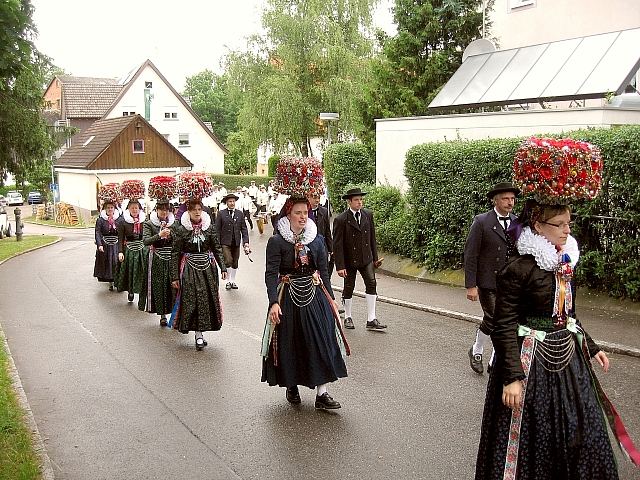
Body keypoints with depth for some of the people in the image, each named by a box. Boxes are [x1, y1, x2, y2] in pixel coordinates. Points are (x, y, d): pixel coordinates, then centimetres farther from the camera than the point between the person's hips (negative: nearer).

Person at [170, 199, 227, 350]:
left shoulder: (209, 227, 2)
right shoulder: (181, 229, -5)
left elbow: (217, 248, 7)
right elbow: (175, 253, -3)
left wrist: (223, 267, -1)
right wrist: (175, 276, -6)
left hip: (208, 267, 3)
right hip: (189, 268, -2)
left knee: (207, 299, 4)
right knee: (191, 299, -3)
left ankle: (199, 334, 17)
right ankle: (199, 335, 6)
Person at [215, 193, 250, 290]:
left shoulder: (240, 214, 6)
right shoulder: (221, 214, -2)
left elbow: (244, 229, 6)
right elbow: (217, 229, -2)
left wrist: (246, 241, -3)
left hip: (236, 242, 4)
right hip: (225, 243, -3)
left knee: (235, 263, 11)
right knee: (228, 261, -14)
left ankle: (233, 281, 26)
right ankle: (228, 281, 4)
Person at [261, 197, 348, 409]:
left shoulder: (317, 239, 5)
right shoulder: (276, 241, -7)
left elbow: (323, 271, 10)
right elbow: (271, 274, -12)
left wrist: (330, 298, 6)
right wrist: (274, 302, -22)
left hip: (314, 296, 3)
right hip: (288, 298, -3)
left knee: (321, 342, -2)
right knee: (289, 344, 7)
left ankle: (321, 393, 2)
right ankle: (291, 386, 28)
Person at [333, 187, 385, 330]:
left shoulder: (368, 214, 1)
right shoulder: (341, 220, -14)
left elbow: (372, 237, 10)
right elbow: (337, 245, -14)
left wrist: (375, 257, 10)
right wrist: (340, 266, -16)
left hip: (366, 258, 4)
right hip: (349, 260, -3)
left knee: (371, 283, -8)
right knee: (348, 288, 8)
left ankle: (371, 320, -5)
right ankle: (348, 317, 27)